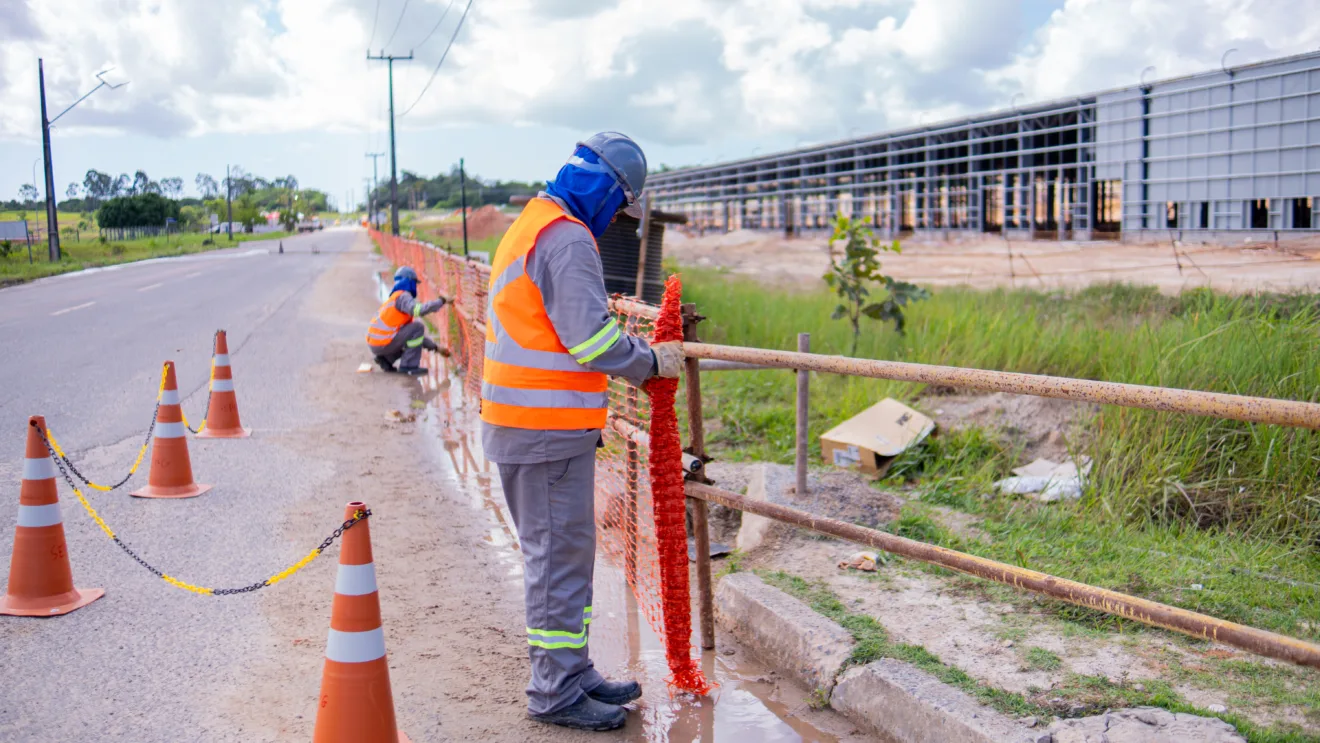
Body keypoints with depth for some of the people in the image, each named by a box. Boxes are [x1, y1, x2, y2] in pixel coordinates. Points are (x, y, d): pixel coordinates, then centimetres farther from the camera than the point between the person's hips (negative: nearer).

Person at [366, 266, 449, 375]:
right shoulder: (402, 296, -9)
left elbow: (414, 334, 25)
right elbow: (419, 310, -30)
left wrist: (436, 348, 22)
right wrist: (440, 301, -17)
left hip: (375, 343, 9)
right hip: (383, 343, -9)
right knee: (418, 326, -8)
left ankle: (386, 358, 10)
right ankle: (408, 365, -7)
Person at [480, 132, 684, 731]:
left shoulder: (530, 226, 18)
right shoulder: (568, 239, -16)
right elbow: (591, 338, -21)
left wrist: (630, 356, 15)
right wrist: (650, 361, -5)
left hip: (522, 420, 11)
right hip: (549, 429, -10)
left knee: (558, 553, 17)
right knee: (560, 555, -2)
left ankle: (573, 673, 28)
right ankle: (556, 693, 8)